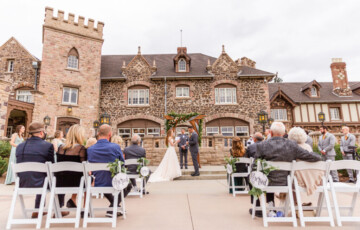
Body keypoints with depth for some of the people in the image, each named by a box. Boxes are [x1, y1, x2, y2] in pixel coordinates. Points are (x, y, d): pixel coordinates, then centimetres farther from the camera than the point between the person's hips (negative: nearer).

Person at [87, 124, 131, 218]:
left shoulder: (90, 149, -10)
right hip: (114, 184, -3)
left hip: (97, 186, 4)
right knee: (128, 185, 29)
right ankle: (112, 209, 13)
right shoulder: (115, 147, -18)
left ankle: (115, 205, 47)